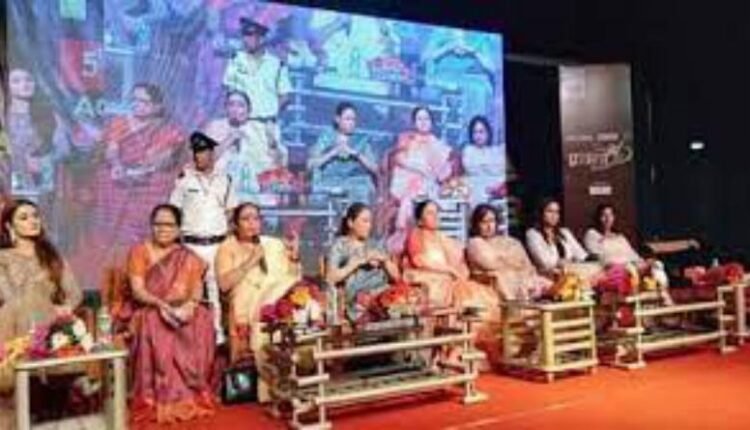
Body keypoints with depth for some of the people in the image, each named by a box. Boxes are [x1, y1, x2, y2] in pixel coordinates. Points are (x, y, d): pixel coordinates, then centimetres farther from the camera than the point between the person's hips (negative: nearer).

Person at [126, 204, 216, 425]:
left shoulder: (188, 257, 11)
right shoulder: (140, 252, 3)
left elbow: (197, 289, 3)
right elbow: (137, 290, -7)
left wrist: (189, 304, -20)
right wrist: (161, 304, -24)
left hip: (183, 310, 2)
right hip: (150, 310, -2)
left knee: (202, 324, -29)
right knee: (155, 330, -35)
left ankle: (192, 396, -18)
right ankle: (159, 399, -28)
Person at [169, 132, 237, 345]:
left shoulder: (224, 180, 8)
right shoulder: (185, 179, 2)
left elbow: (231, 212, 13)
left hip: (217, 244, 2)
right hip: (192, 244, -1)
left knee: (217, 287, 4)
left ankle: (218, 332, 13)